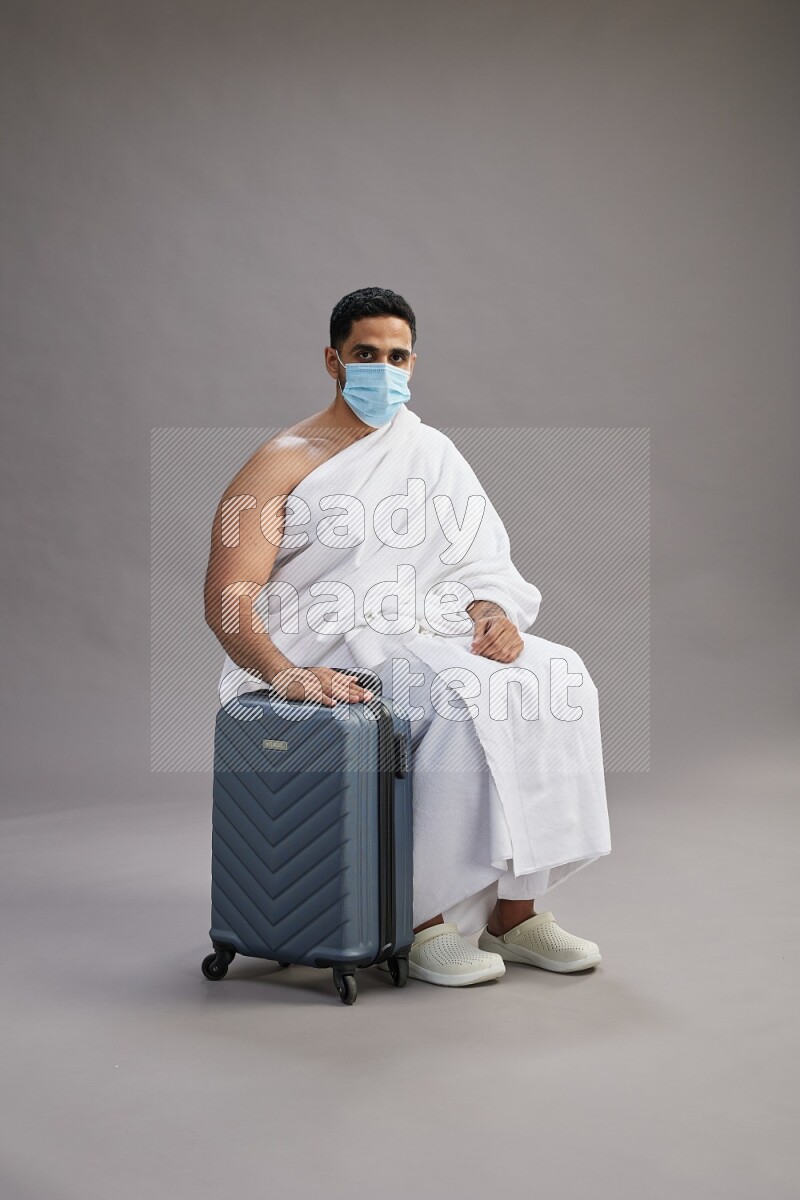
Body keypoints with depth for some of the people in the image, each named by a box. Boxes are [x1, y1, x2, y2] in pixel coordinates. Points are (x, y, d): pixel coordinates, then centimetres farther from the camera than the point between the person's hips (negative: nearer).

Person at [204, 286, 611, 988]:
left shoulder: (431, 451, 17)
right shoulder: (284, 463, -1)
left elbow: (483, 560, 12)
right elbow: (227, 597, -12)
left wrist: (491, 609, -12)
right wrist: (286, 673, -29)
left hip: (431, 628, 6)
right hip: (334, 650, -5)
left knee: (554, 680, -19)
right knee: (470, 697, -31)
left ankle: (512, 910, -12)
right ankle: (424, 921, -20)